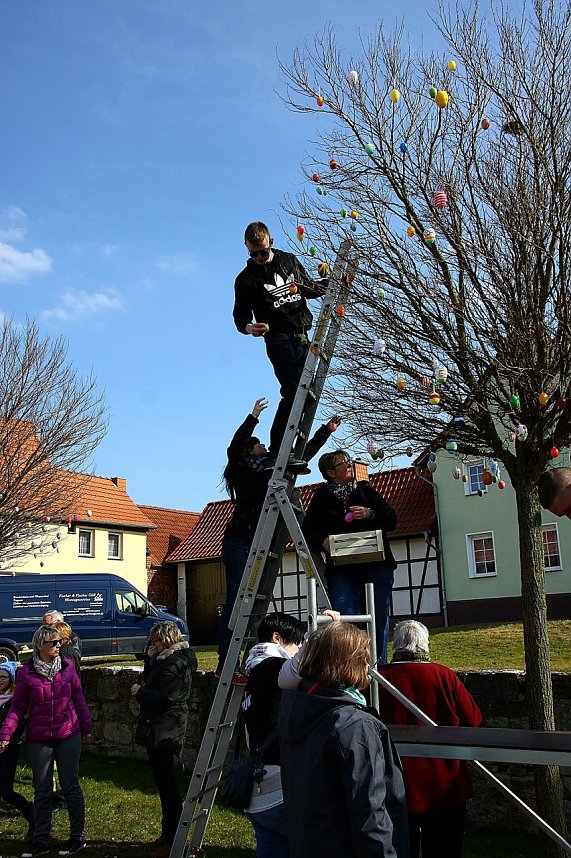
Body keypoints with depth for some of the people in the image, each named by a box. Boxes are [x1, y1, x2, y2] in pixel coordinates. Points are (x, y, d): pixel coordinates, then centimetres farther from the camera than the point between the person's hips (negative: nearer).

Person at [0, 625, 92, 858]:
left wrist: (86, 727, 9)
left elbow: (78, 698, 6)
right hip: (39, 739, 0)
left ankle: (78, 836, 18)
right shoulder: (26, 672, -5)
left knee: (71, 786, 5)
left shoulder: (67, 666, -2)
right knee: (41, 791, 8)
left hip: (68, 736, 0)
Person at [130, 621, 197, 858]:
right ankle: (168, 832, 32)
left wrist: (140, 692, -12)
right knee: (165, 781, 19)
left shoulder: (174, 663, -18)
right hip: (158, 729, 11)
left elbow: (165, 697, -26)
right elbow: (150, 678, 20)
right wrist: (150, 657, 4)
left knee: (166, 783, -4)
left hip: (163, 730, -11)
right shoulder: (167, 658, 13)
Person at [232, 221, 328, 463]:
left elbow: (309, 287, 28)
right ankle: (276, 453, -18)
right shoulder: (246, 279, 2)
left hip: (303, 336, 6)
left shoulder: (288, 260, 15)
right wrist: (248, 327, -20)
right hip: (279, 340, -6)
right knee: (293, 391, -20)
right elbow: (240, 315, 1)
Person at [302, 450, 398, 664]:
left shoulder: (365, 490, 15)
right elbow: (308, 533, 8)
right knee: (346, 618, -15)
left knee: (378, 618, 0)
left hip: (376, 566, 2)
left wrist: (369, 514, -8)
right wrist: (323, 541, -12)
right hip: (341, 568, -1)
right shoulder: (321, 498, 12)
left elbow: (391, 519, 10)